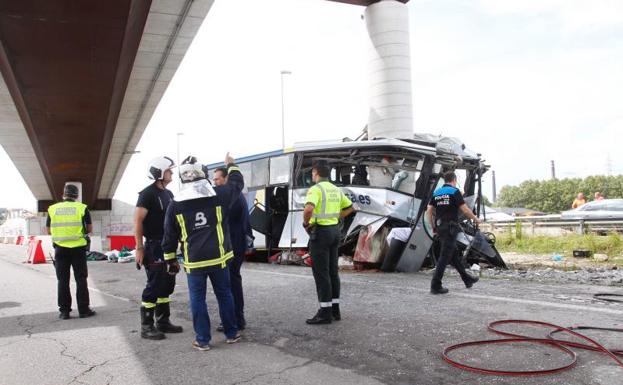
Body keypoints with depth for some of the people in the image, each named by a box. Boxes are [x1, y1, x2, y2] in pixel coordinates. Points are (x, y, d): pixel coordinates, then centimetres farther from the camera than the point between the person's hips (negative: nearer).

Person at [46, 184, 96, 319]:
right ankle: (83, 310, 7)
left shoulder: (52, 209, 2)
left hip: (60, 249, 2)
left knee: (63, 280, 8)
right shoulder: (82, 208, -3)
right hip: (78, 248, -2)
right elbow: (89, 229, 0)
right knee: (81, 279, 6)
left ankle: (64, 311, 11)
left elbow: (48, 230, 8)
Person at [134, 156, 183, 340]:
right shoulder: (148, 193, -11)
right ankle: (146, 327, 2)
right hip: (154, 246, -8)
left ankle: (163, 322, 22)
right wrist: (139, 248, -19)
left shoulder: (168, 194, 14)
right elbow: (138, 221, -15)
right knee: (154, 285, -6)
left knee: (167, 284, 12)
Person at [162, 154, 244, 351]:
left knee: (197, 299, 9)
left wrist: (171, 259, 15)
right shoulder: (219, 194, -4)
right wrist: (231, 165, 33)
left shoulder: (175, 205, -2)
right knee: (224, 295, 13)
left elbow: (170, 236, 4)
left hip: (194, 261, -1)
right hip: (218, 257, 1)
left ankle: (203, 339, 12)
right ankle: (231, 333, 23)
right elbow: (237, 183, 15)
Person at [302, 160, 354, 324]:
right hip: (334, 230, 8)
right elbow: (350, 207, 22)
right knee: (332, 271, 12)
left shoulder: (316, 189, -13)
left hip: (320, 231, -8)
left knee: (321, 273, -3)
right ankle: (335, 309, 18)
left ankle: (325, 312, 0)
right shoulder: (336, 189, 12)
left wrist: (306, 223, -13)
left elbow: (309, 208, -31)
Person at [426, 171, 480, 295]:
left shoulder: (436, 193, 11)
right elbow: (465, 210, -11)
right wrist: (475, 219, 6)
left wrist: (433, 227, 15)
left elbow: (429, 211, 7)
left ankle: (467, 279, 29)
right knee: (445, 256, -6)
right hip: (450, 228, -8)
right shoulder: (454, 192, -8)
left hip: (440, 227, 8)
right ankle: (435, 285, -7)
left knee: (453, 254, 16)